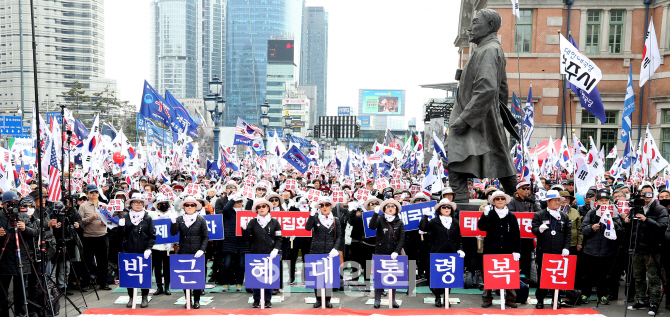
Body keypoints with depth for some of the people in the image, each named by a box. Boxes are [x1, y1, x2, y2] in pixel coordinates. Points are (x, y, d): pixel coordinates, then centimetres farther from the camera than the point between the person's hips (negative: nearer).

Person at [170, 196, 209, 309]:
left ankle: (196, 300, 14)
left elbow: (206, 236, 2)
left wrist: (202, 250, -9)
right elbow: (173, 233, -6)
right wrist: (173, 222, -21)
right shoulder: (179, 219, 5)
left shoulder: (201, 219, 2)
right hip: (183, 253, 1)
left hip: (197, 253, -1)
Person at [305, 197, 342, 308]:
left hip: (329, 253, 0)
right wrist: (312, 215, -21)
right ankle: (318, 299, 13)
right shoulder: (315, 218, 4)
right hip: (316, 252, 0)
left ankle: (327, 300, 11)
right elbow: (307, 228, -13)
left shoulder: (336, 220, 7)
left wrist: (335, 248, -8)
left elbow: (339, 236, 6)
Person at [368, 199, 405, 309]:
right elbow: (372, 226, -17)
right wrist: (376, 213, -25)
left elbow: (402, 239, 1)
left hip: (394, 254, 1)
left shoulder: (399, 223, 6)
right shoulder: (380, 219, 3)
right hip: (380, 253, -1)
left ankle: (393, 300, 15)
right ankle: (377, 300, 9)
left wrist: (396, 251, -11)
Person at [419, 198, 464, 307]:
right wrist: (425, 216, -20)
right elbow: (423, 227, -14)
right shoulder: (434, 222, 2)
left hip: (451, 254, 3)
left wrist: (460, 250, 5)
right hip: (437, 254, -3)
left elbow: (458, 239, 16)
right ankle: (438, 297, 13)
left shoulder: (455, 223, 13)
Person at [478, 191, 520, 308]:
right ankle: (487, 299, 12)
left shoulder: (511, 216, 8)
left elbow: (516, 235, 6)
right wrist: (485, 215, -24)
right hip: (491, 251, -1)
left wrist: (516, 250, -2)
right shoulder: (489, 214, 5)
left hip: (508, 250, 1)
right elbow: (481, 227, -10)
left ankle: (510, 298, 12)